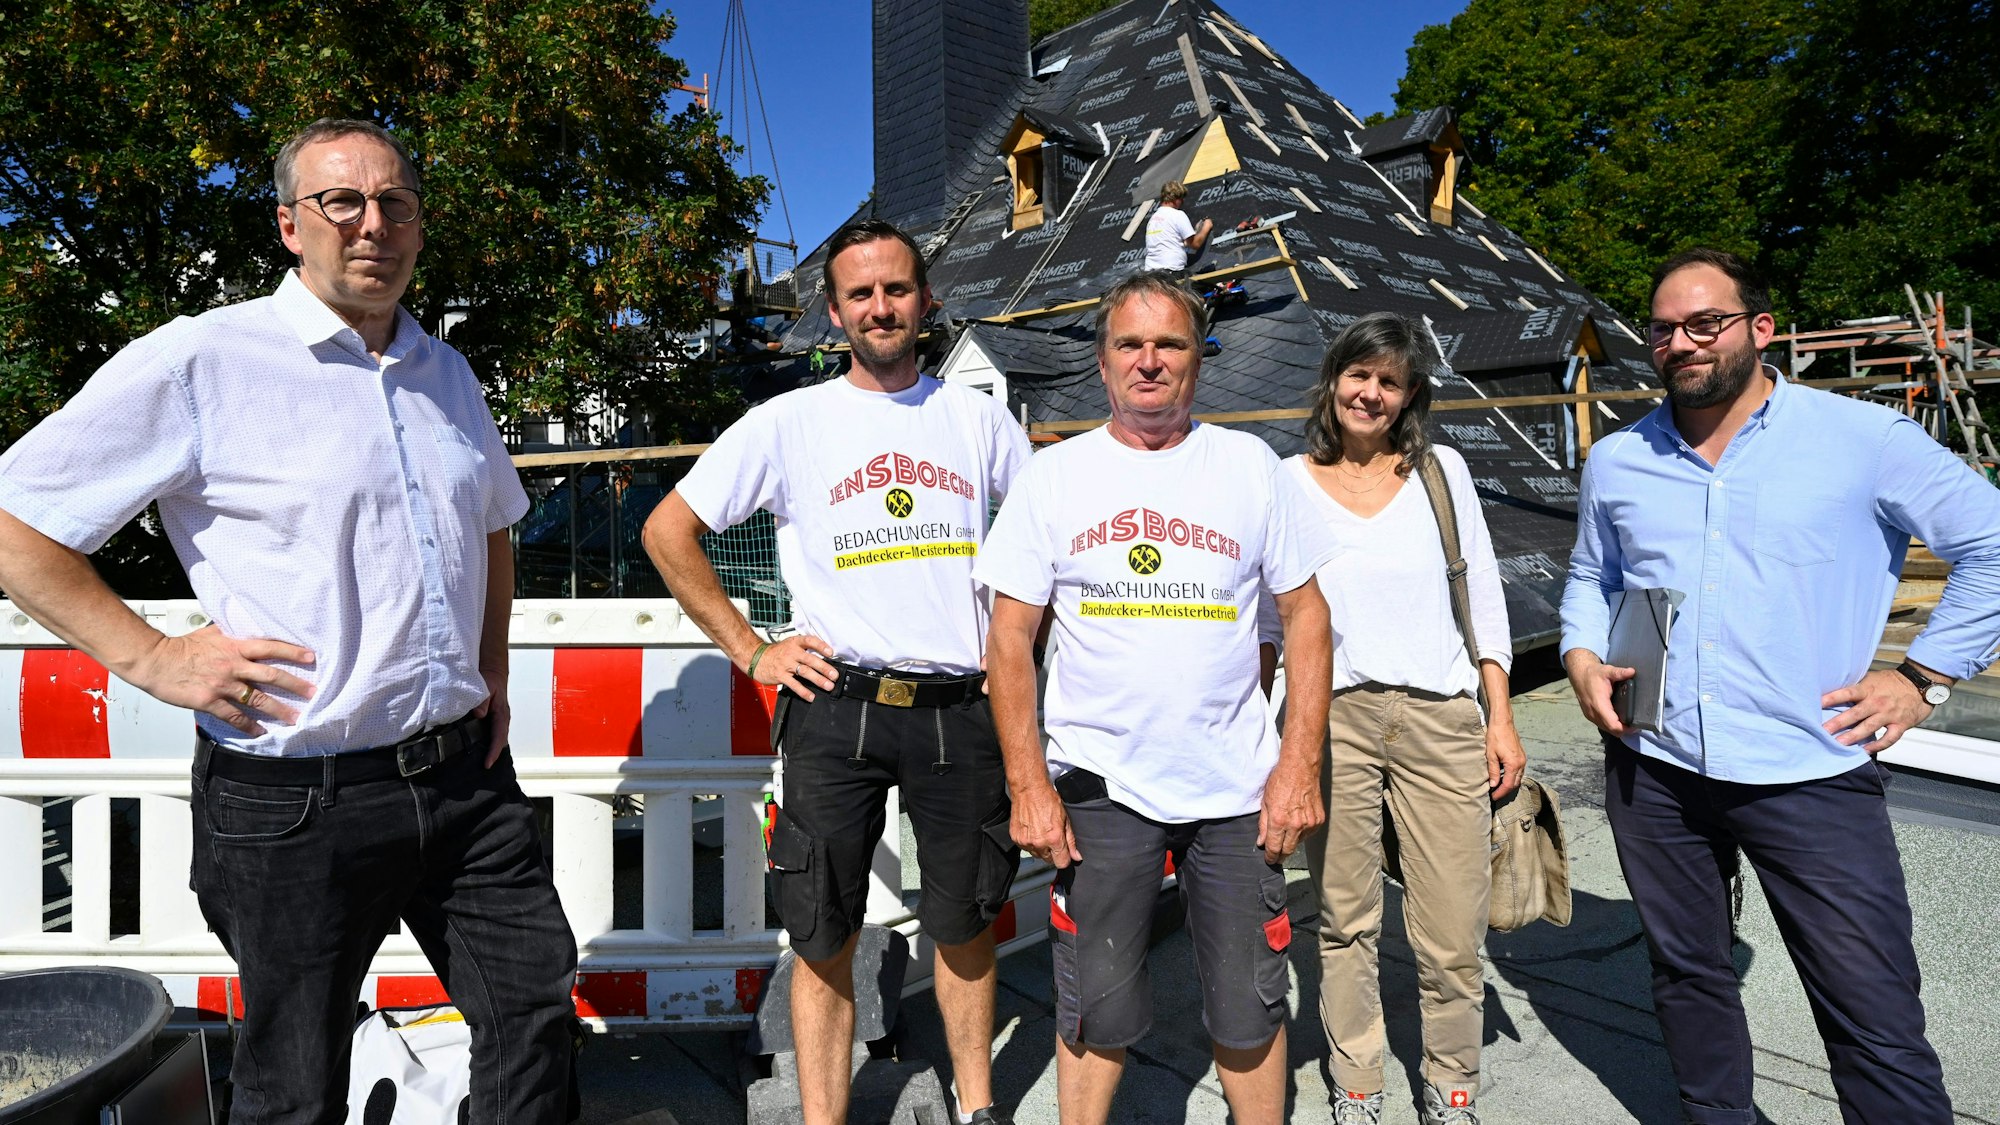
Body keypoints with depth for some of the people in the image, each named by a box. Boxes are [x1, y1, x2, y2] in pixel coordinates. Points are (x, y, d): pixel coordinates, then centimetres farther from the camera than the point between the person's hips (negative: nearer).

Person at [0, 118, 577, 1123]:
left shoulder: (447, 374, 11)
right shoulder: (199, 362, -7)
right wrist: (153, 658, -11)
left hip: (466, 775, 5)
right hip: (296, 801, -5)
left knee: (537, 1013, 12)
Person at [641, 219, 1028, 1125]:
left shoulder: (979, 418, 8)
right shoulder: (789, 422, 2)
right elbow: (668, 532, 4)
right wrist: (750, 650, -2)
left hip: (960, 710, 2)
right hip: (835, 708, -1)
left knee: (964, 924, 14)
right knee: (824, 936, 7)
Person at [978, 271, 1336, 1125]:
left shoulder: (1250, 464, 4)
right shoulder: (1054, 475, 2)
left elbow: (1305, 614, 5)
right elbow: (1010, 638, 1)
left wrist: (1301, 764, -4)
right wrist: (1028, 786, -6)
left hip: (1238, 787, 1)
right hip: (1098, 787, 0)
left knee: (1249, 1014, 12)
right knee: (1094, 1014, 11)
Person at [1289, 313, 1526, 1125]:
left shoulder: (1442, 470, 8)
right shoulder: (1290, 482, 5)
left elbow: (1483, 594, 9)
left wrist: (1500, 716, 4)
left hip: (1441, 717, 1)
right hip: (1331, 719, 0)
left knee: (1452, 936, 2)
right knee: (1345, 924, 8)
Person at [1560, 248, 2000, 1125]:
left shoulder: (1864, 439, -5)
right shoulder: (1616, 461, 7)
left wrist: (1924, 676, -4)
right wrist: (1581, 657, 2)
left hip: (1812, 776, -3)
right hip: (1653, 770, 4)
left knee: (1876, 1023, -1)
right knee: (1686, 976, 17)